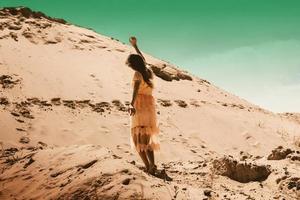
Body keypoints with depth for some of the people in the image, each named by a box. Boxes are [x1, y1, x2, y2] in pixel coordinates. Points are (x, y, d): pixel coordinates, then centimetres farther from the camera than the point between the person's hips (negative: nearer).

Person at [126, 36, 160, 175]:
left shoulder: (138, 74, -8)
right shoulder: (149, 73, 13)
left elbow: (136, 88, -27)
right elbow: (143, 59, 33)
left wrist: (132, 104, -42)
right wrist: (135, 46, 47)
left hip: (139, 106, -7)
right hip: (150, 105, 7)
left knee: (139, 138, -9)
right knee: (147, 137, 17)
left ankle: (148, 167, -22)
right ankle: (152, 165, 16)